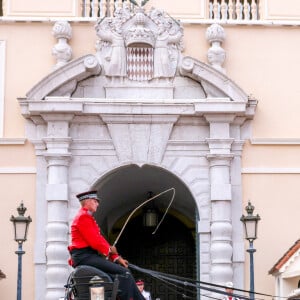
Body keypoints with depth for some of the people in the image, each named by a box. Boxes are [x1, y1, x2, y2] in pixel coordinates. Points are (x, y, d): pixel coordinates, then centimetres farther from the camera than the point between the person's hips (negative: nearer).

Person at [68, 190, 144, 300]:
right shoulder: (83, 217, -11)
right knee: (124, 273, -18)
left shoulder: (88, 217, 23)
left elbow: (99, 239, 19)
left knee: (124, 270, 8)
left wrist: (116, 257, 11)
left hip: (91, 255, 11)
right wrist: (109, 250, 0)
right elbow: (94, 242, -19)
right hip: (85, 257, -11)